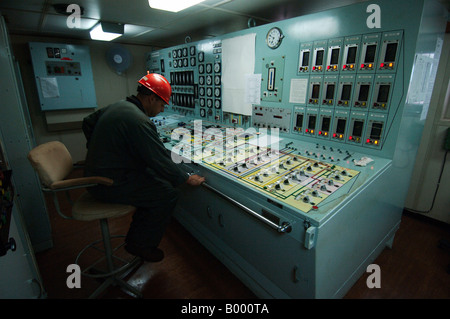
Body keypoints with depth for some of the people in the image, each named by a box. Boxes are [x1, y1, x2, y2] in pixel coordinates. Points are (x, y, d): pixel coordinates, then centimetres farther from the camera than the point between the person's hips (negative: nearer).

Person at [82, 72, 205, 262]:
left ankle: (135, 238, 24)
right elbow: (161, 161, -23)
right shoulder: (140, 121, -24)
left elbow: (88, 122, 24)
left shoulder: (116, 106, 8)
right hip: (110, 185, -10)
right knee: (169, 193, -10)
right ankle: (143, 245, 8)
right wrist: (188, 179, -11)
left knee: (155, 179, 16)